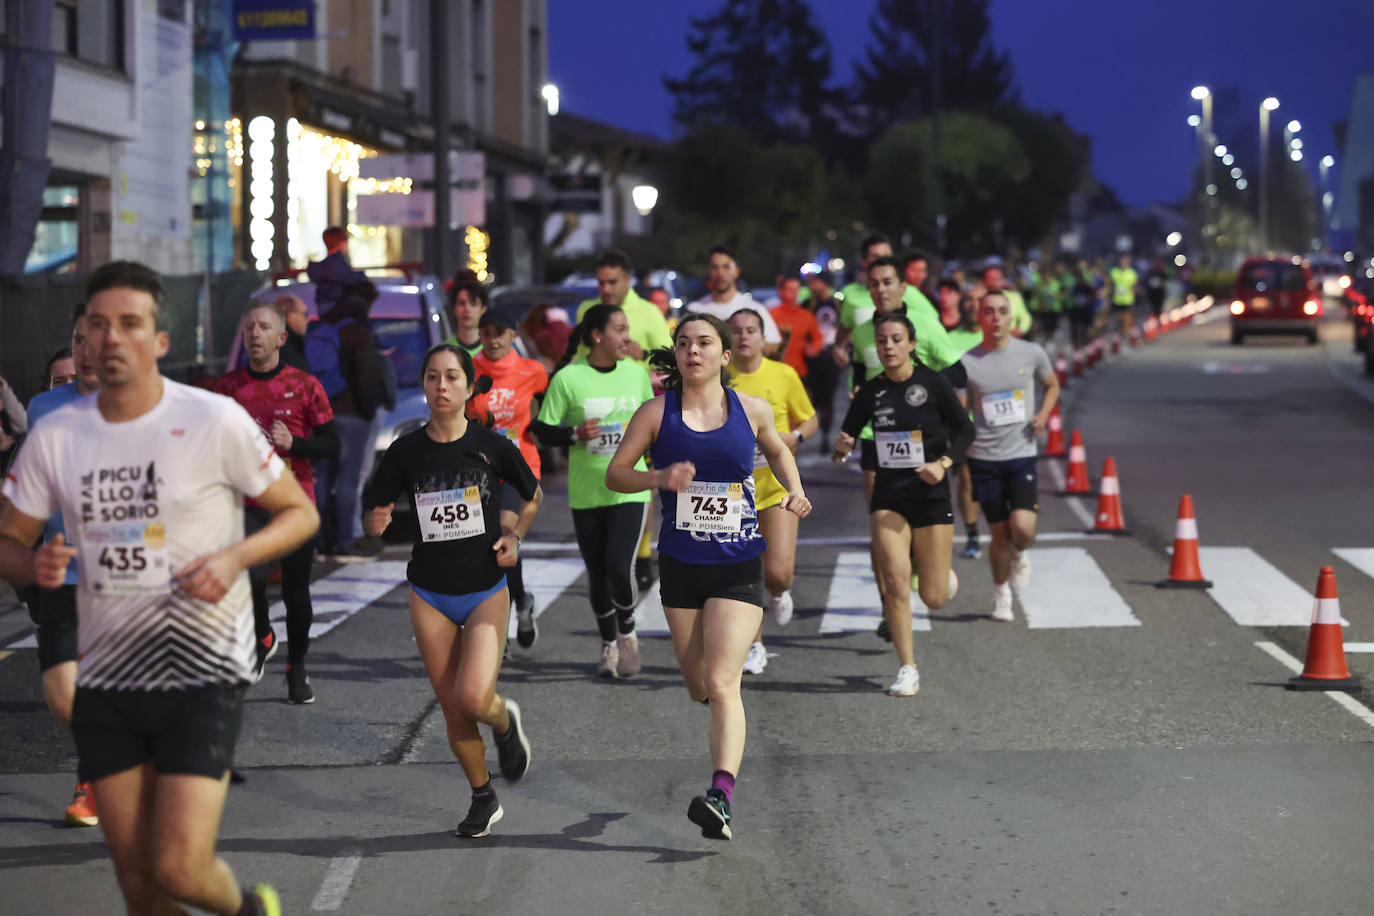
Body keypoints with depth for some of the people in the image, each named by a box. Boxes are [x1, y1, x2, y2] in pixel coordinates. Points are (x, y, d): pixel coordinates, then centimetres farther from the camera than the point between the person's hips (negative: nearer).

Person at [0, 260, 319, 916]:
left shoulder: (216, 422, -8)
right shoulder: (55, 436, 2)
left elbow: (300, 512, 0)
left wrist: (234, 557, -18)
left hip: (203, 673, -4)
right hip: (106, 680, 4)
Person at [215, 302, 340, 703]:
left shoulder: (305, 385, 0)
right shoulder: (228, 386, 6)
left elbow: (332, 444, -1)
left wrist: (292, 442, -17)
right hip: (248, 501, 0)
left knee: (295, 590, 5)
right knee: (250, 575, -21)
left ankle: (297, 669, 25)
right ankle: (261, 638, 9)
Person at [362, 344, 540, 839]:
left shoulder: (492, 445, -7)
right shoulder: (405, 452, -4)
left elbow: (533, 496, 10)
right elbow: (372, 512, 3)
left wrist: (514, 537, -5)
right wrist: (376, 522, -19)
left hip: (486, 590, -2)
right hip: (430, 596, 2)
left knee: (474, 698, -18)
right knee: (452, 710, 4)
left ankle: (506, 721, 19)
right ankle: (483, 799, 25)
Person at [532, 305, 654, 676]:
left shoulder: (636, 373, 3)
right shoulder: (567, 378, -8)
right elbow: (542, 430, -5)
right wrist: (575, 434, -21)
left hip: (629, 489, 1)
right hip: (585, 492, -1)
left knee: (620, 567, -14)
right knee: (597, 573, 9)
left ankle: (627, 635, 12)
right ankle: (609, 645, 29)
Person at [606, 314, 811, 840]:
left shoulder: (752, 410, 0)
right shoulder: (658, 413, -2)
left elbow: (777, 451, 21)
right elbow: (615, 474, 1)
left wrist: (795, 491, 3)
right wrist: (659, 478, -18)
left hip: (739, 567, -2)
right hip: (680, 565, 2)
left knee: (721, 684, -17)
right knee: (698, 687, 14)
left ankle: (721, 797, -27)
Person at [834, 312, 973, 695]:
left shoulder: (933, 383, -6)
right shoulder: (870, 391, 1)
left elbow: (964, 429, 0)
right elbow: (848, 433, 9)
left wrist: (943, 464, -15)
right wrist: (842, 447, -14)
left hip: (930, 494, -2)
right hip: (888, 496, 2)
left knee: (933, 598, 1)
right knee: (895, 582, -13)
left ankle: (945, 575, 39)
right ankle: (908, 670, -2)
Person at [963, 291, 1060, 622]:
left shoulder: (1031, 353, 1)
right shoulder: (967, 363, -2)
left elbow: (1052, 386, 19)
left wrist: (1043, 413, 1)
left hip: (1022, 455, 0)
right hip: (984, 458, 0)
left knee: (1022, 527, -18)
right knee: (1000, 535, 5)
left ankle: (1021, 553, 19)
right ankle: (1001, 594, 30)